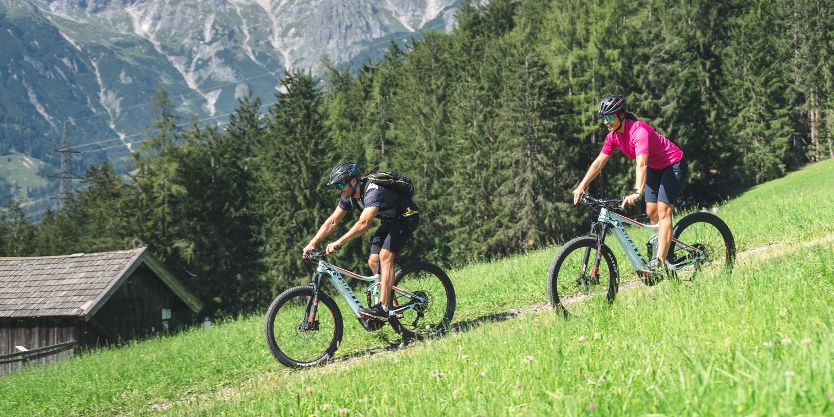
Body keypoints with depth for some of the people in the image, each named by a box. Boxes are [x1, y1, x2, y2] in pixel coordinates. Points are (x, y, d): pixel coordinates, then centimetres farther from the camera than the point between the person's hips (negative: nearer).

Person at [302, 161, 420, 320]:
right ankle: (392, 305, 11)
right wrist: (311, 244, -11)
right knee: (373, 262, 1)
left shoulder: (373, 191, -35)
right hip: (390, 220, 9)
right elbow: (332, 222, -3)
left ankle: (383, 307, -27)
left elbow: (363, 224, -46)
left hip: (407, 217, -9)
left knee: (385, 256, -24)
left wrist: (338, 243, -50)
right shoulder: (349, 196, -8)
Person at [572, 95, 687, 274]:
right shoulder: (614, 136, -8)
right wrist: (582, 186, -12)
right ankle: (665, 249, 13)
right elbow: (599, 161, -4)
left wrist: (636, 192, -55)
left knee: (663, 211, -15)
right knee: (651, 211, 2)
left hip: (673, 165, -8)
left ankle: (660, 262, -18)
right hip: (655, 168, 8)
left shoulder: (639, 131, -33)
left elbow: (641, 164, -44)